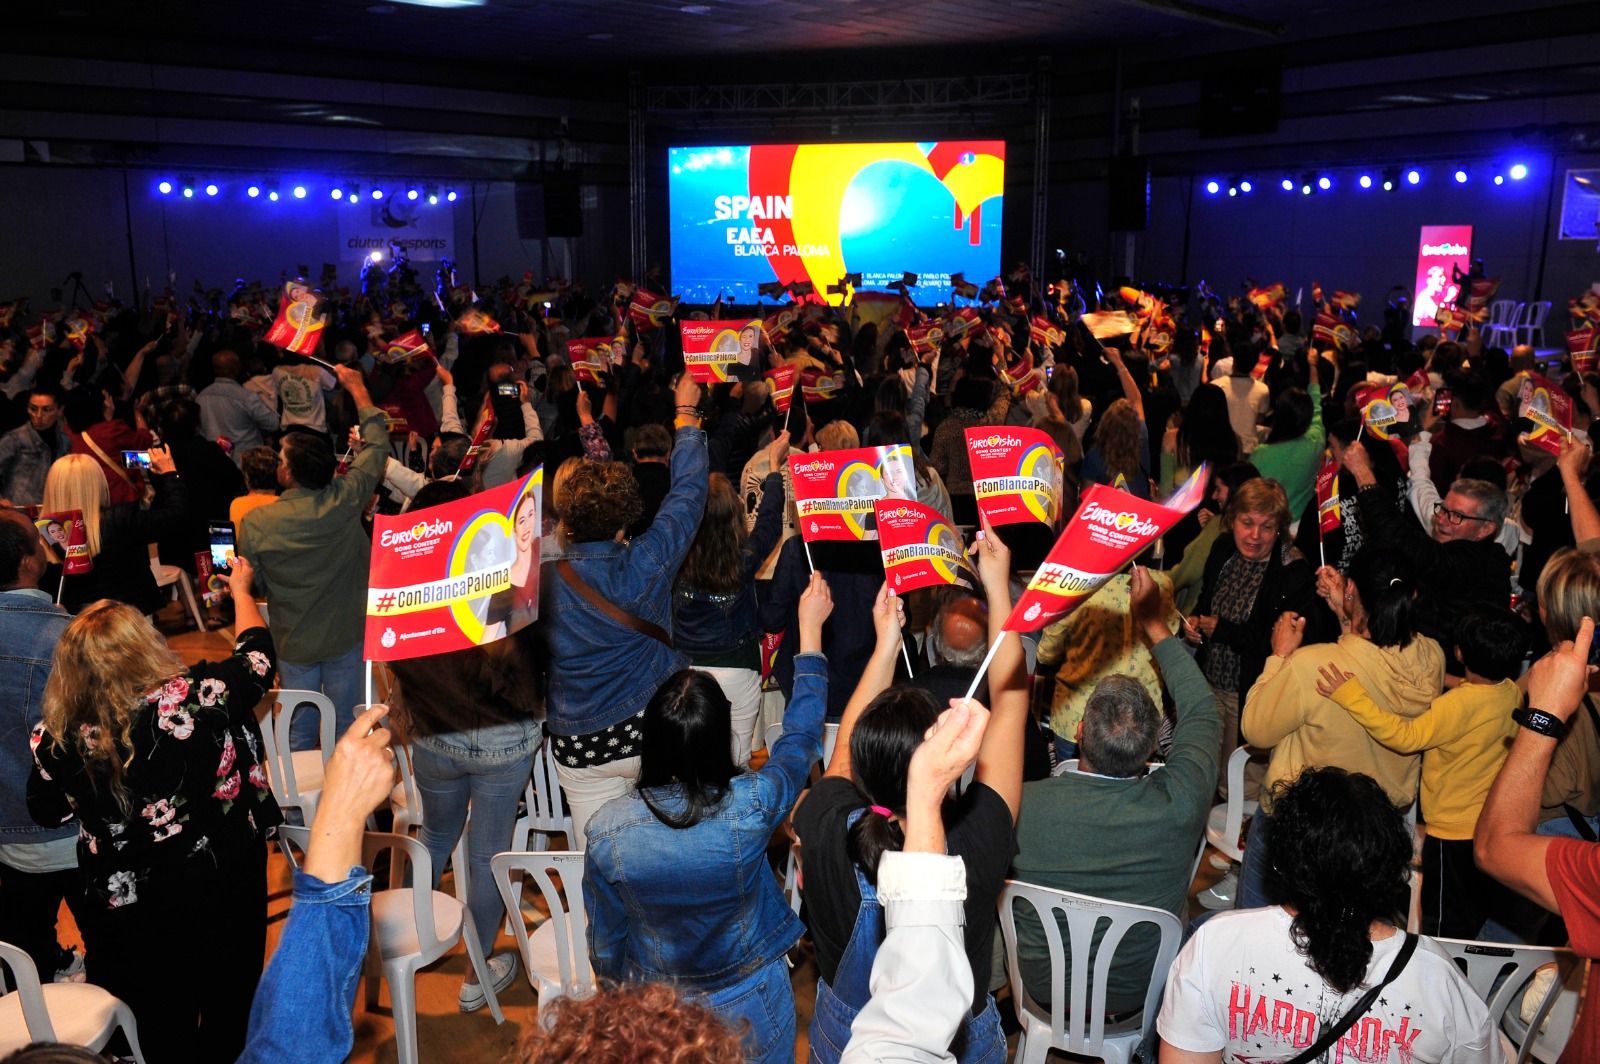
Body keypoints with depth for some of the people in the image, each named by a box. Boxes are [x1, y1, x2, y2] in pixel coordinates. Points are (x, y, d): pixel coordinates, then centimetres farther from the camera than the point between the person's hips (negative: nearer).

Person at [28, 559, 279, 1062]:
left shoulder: (57, 740, -19)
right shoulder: (199, 695, -25)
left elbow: (48, 813, 2)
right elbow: (257, 655, -3)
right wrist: (241, 590, 14)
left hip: (128, 920, 1)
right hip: (226, 891, -1)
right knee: (230, 1022, 24)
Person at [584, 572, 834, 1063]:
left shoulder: (605, 830, -23)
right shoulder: (750, 807, -28)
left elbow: (605, 946, -8)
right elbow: (801, 737, -8)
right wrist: (810, 627, 1)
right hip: (751, 1009, -1)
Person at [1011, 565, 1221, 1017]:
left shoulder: (1023, 804, -34)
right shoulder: (1180, 804, -30)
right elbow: (1202, 710, -10)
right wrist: (1157, 627, -1)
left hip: (1043, 987, -1)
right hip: (1138, 993, 1)